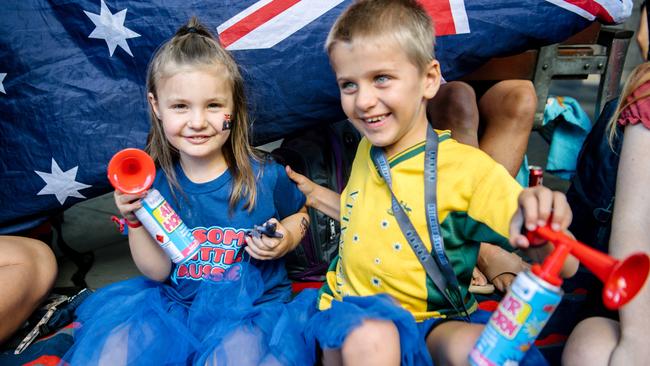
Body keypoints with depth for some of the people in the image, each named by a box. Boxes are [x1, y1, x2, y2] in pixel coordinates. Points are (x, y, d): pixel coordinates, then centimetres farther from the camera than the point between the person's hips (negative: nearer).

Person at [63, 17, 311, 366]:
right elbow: (157, 271, -2)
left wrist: (286, 239, -12)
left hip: (251, 307, -2)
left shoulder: (264, 176, -11)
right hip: (174, 303, 3)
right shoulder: (156, 183, -5)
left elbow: (299, 214, 10)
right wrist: (136, 219, -17)